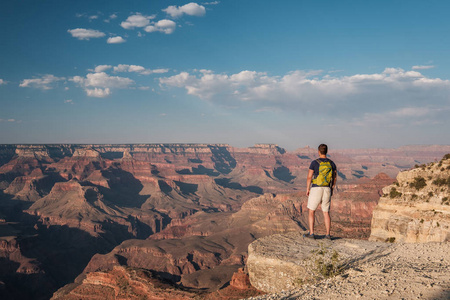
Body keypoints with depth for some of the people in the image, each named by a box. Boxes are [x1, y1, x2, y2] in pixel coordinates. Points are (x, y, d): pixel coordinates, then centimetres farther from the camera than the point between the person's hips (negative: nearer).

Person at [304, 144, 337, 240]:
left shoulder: (314, 163, -9)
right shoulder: (331, 163, 4)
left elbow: (309, 177, -10)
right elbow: (334, 178, 10)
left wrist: (307, 189, 1)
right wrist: (332, 189, 21)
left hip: (316, 189, -4)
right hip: (327, 189, 4)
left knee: (311, 211, 7)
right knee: (326, 212, 11)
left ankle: (311, 233, 2)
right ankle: (328, 234, 8)